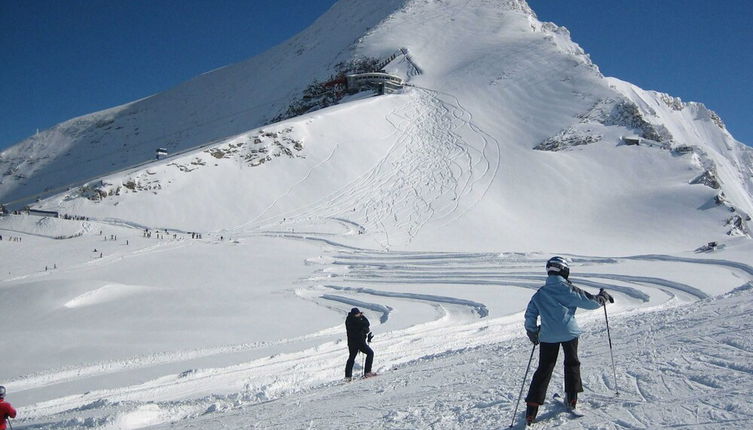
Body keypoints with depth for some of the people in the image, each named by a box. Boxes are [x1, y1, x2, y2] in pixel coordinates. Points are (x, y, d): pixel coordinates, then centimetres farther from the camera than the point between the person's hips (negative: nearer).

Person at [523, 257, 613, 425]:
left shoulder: (539, 294, 4)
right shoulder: (568, 289, -7)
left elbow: (530, 315, 7)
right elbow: (590, 302, -2)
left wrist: (532, 333, 22)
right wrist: (603, 297, 18)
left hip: (548, 336, 2)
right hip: (569, 333, -2)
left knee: (544, 369, 5)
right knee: (572, 363, 22)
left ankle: (531, 409, -3)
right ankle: (572, 399, 29)